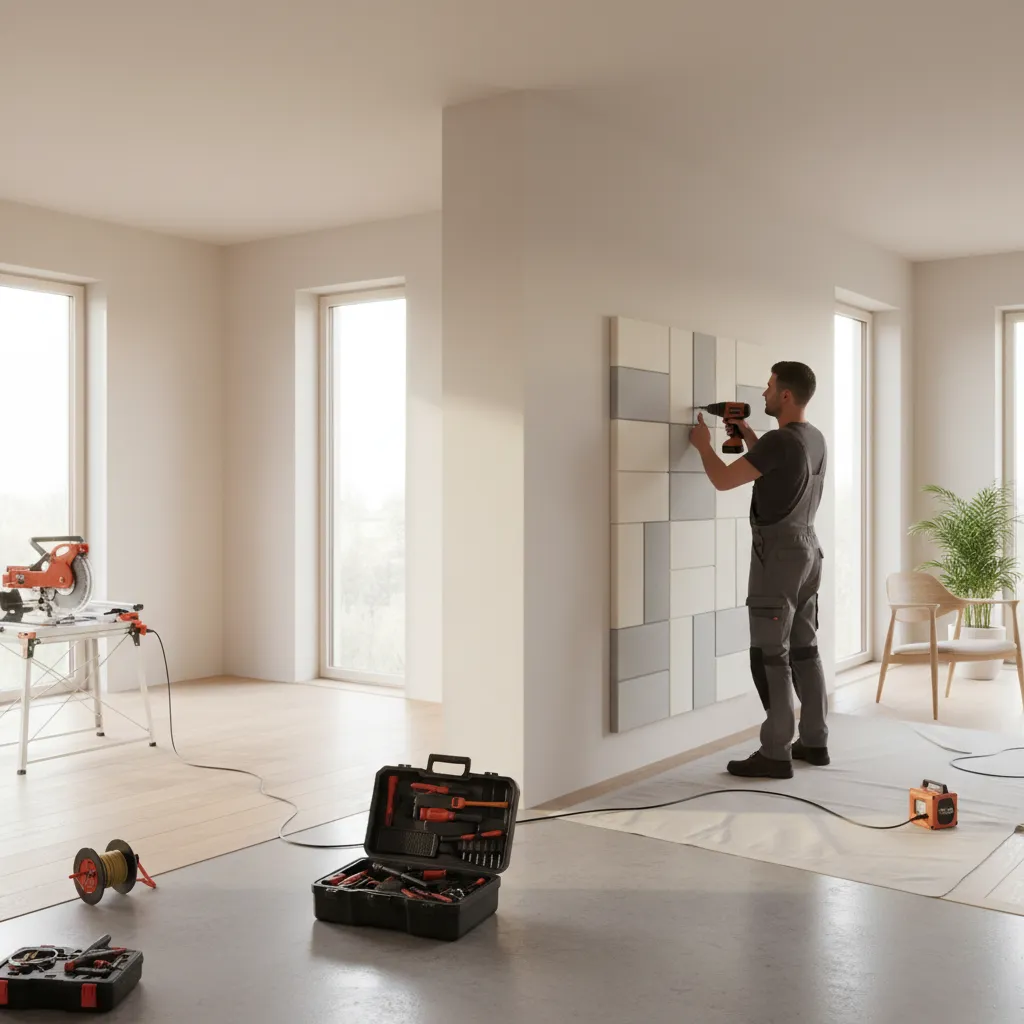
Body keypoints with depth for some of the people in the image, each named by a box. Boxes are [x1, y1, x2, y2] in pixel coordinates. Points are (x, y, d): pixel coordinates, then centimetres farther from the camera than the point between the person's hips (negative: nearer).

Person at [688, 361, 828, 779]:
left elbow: (723, 480, -17)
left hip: (778, 553, -10)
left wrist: (704, 444, 1)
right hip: (807, 549, 10)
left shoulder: (781, 440, -20)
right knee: (804, 649, 14)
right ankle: (814, 741, 21)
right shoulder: (815, 439, 11)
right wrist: (747, 434, 24)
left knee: (770, 655, -5)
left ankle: (775, 753, -2)